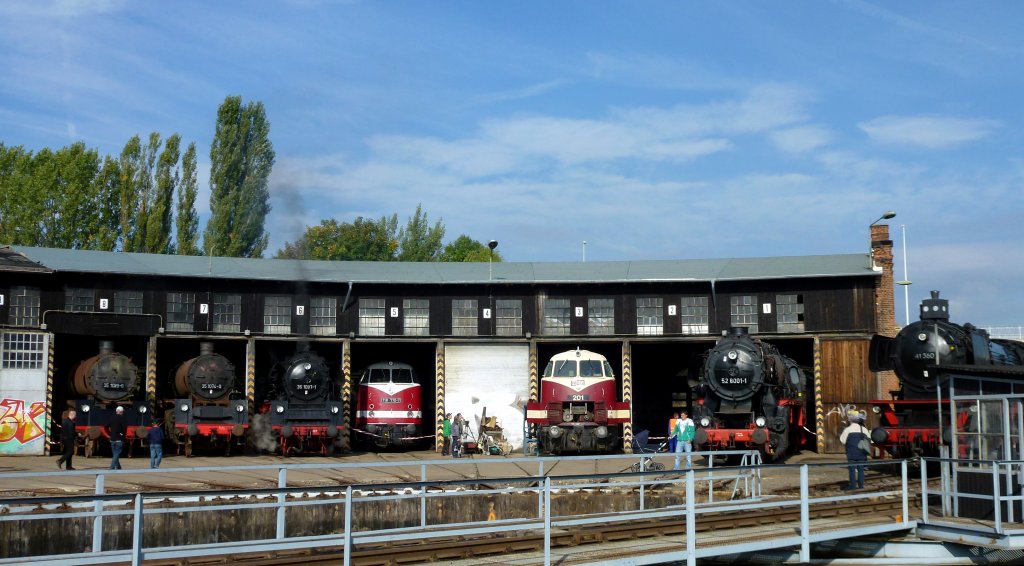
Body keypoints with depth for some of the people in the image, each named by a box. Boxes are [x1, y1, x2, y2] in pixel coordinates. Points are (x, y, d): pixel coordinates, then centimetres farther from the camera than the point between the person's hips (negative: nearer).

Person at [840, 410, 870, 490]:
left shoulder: (848, 429, -9)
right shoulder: (864, 429, 3)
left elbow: (843, 441, -5)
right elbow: (868, 440, 7)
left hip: (852, 454, -3)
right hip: (861, 454, 3)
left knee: (852, 469, 1)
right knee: (861, 469, 9)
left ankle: (853, 485, 0)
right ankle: (861, 485, 9)